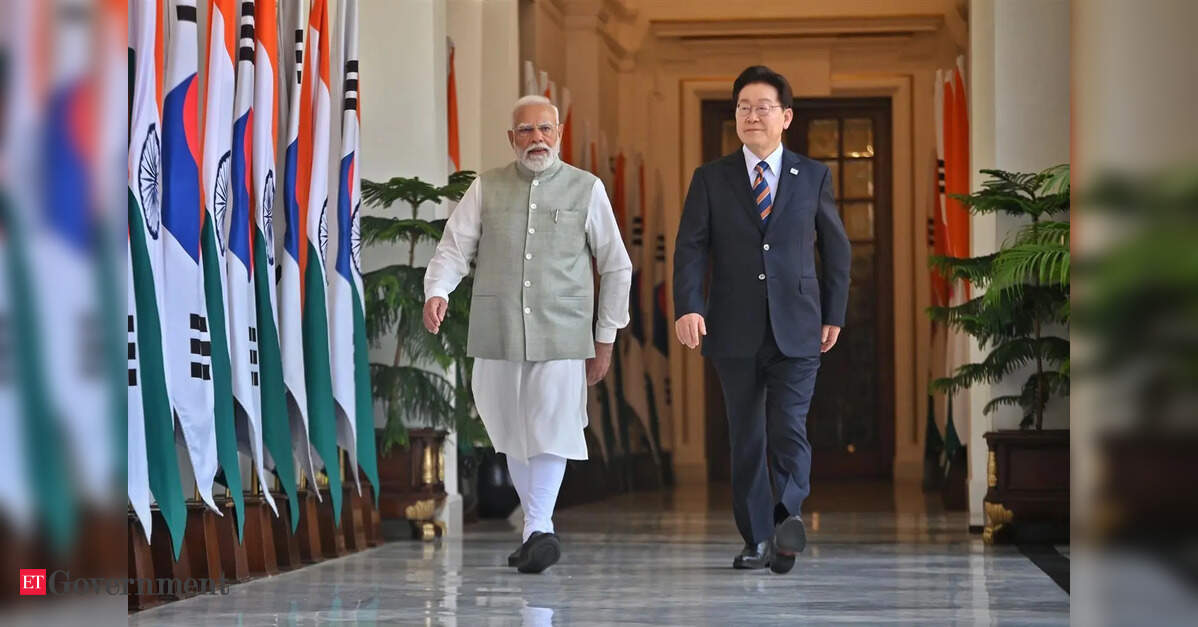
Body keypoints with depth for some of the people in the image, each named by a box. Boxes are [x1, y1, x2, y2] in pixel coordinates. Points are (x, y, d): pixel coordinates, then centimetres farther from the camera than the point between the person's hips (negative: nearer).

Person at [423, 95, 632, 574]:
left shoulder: (587, 190, 6)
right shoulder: (486, 189, 9)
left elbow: (616, 267, 11)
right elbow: (454, 248, 5)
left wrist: (605, 338, 8)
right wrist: (436, 291, -16)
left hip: (561, 335, -2)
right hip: (496, 334, 2)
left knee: (551, 430, -12)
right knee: (512, 435, 7)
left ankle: (538, 530, -10)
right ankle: (541, 531, 18)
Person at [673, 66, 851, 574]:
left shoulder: (813, 177, 7)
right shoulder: (711, 179, 5)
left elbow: (836, 250, 13)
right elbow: (690, 248, -2)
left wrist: (834, 314, 9)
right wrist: (688, 308, -17)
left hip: (796, 330, -1)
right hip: (735, 332, 1)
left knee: (789, 428, -14)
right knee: (745, 438, 6)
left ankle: (787, 517, -23)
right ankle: (757, 540, 13)